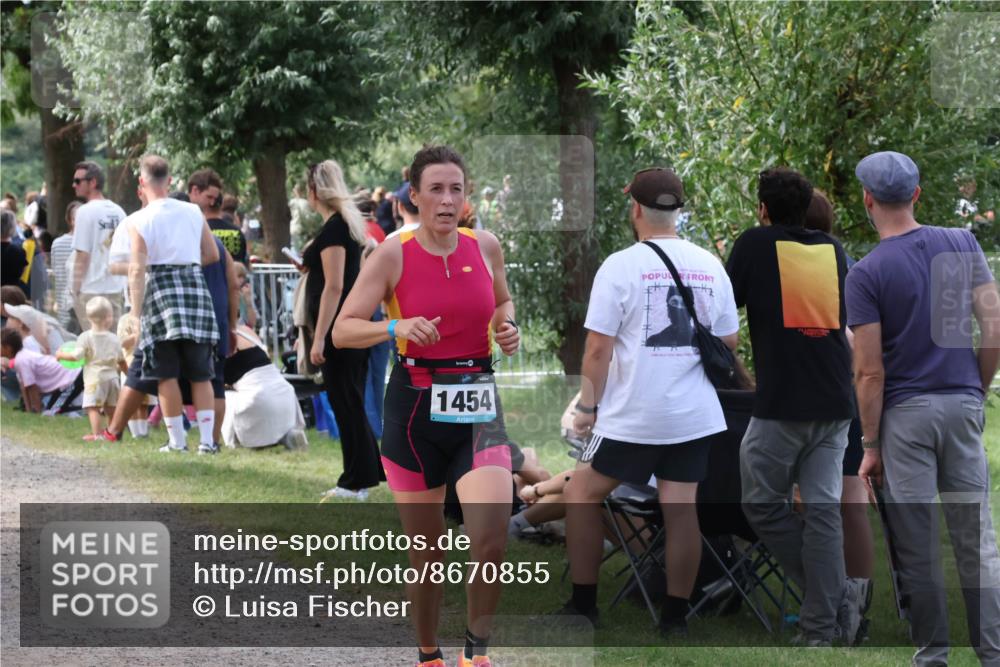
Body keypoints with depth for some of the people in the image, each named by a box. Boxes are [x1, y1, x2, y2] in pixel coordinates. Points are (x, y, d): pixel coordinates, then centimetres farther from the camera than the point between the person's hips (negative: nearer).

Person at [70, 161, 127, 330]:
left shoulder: (86, 211, -9)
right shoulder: (118, 212, 10)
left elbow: (82, 256, -12)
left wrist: (75, 289, -6)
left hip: (91, 290, -6)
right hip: (116, 288, 6)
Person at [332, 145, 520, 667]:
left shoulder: (485, 247, 3)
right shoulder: (393, 255, -7)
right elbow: (342, 331, -8)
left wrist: (507, 327, 0)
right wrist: (397, 328, -25)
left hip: (478, 407, 2)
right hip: (416, 407, -2)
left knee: (491, 541, -17)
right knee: (427, 552, 7)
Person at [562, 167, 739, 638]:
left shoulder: (621, 266, -9)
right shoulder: (709, 266, 3)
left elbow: (598, 350, -10)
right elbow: (729, 344, 9)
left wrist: (587, 408, 1)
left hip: (632, 417, -4)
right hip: (696, 416, 4)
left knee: (582, 494, 13)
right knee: (681, 510, 8)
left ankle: (583, 605, 15)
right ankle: (675, 617, 10)